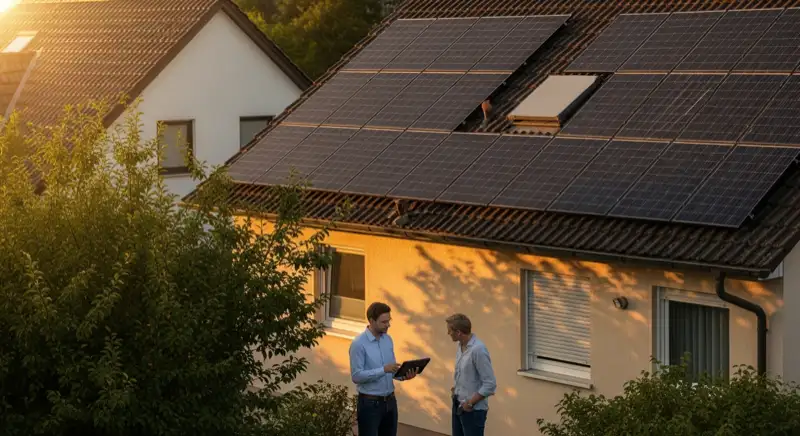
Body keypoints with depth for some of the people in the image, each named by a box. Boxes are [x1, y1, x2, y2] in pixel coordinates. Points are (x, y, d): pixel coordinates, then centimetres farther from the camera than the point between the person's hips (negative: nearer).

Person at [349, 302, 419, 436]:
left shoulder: (388, 340, 7)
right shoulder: (359, 344, -16)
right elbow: (356, 376, -20)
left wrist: (403, 376, -9)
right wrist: (383, 370, -27)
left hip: (390, 401, 7)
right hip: (370, 403, -7)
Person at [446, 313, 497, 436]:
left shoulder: (478, 350, -24)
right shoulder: (461, 346, 4)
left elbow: (490, 384, -24)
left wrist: (470, 403, -18)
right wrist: (456, 388, 9)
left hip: (473, 409, -9)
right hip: (458, 404, 9)